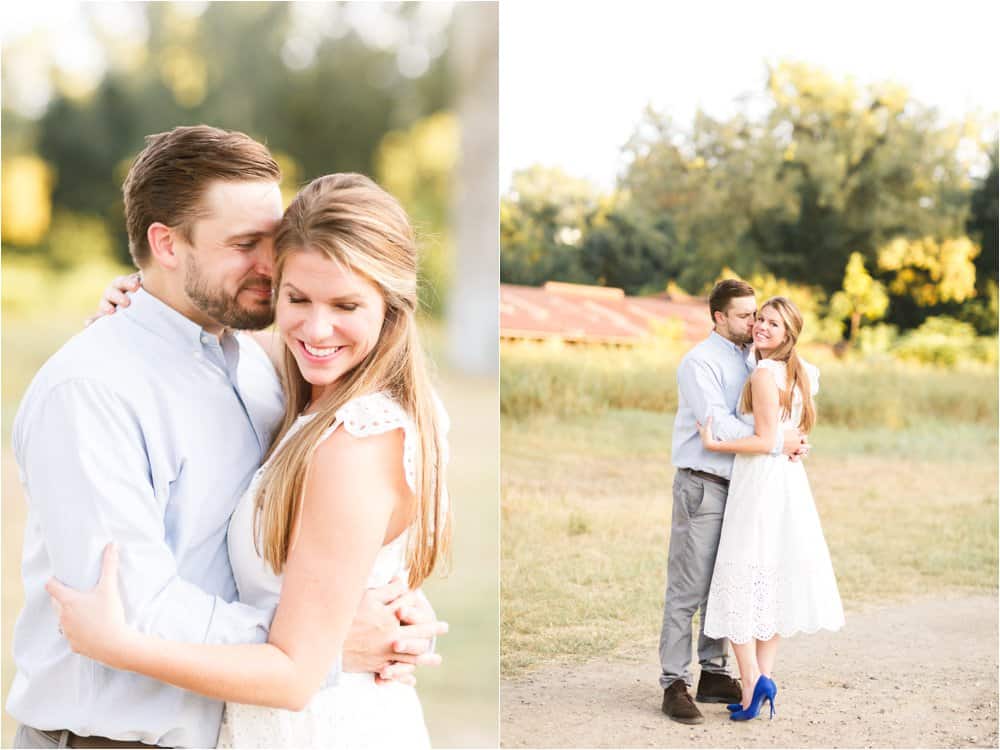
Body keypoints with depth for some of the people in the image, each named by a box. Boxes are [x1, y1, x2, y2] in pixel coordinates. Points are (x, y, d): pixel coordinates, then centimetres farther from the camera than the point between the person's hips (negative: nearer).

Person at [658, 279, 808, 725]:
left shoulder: (752, 358, 12)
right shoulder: (701, 362, -11)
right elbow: (718, 425, -21)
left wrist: (798, 432, 4)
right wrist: (778, 442, -20)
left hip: (737, 486, 8)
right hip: (702, 486, -8)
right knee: (688, 589, -5)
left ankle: (714, 674, 22)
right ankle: (675, 685, -2)